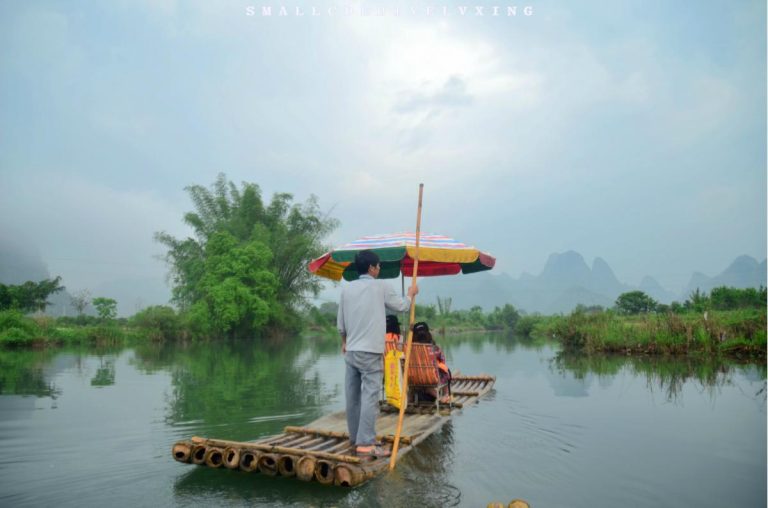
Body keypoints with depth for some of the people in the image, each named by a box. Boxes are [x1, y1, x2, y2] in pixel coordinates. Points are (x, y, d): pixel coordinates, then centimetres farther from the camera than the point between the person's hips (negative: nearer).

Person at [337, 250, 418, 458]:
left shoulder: (347, 288, 7)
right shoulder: (381, 287, -6)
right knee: (370, 397, -5)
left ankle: (356, 437, 23)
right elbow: (401, 306, 8)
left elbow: (340, 322, 12)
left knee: (353, 396, 12)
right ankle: (365, 444, -6)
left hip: (351, 351, 6)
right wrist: (411, 293, 27)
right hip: (371, 352, -6)